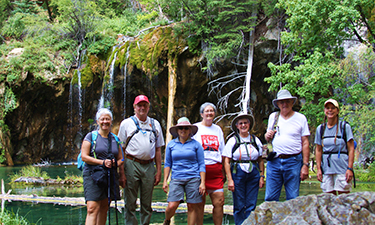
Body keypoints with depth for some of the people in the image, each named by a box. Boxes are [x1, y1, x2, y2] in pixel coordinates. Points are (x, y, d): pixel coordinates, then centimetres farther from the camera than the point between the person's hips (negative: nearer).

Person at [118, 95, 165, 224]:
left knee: (147, 204, 7)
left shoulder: (155, 124, 14)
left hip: (149, 166, 3)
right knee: (130, 204, 1)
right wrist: (121, 172, -7)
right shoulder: (126, 123, 5)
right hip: (132, 164, -2)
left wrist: (159, 170, 8)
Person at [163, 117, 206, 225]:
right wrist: (165, 181, 6)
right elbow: (167, 164, 13)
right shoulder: (171, 144, 10)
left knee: (192, 207, -1)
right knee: (172, 206, -9)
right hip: (176, 179, 1)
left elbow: (201, 165, 4)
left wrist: (202, 183, -3)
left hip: (193, 179, -1)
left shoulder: (196, 144, 5)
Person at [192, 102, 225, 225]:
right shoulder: (195, 128, 7)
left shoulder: (217, 129, 18)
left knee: (219, 202, -4)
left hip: (216, 169, 3)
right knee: (200, 203, -1)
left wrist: (224, 171, 15)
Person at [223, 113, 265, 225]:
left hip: (253, 174, 2)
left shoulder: (256, 140, 10)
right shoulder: (233, 141, 2)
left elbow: (260, 160, 13)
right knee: (239, 206, 0)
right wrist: (230, 180, -9)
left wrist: (262, 176, 4)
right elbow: (226, 161, -2)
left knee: (251, 205, 1)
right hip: (237, 173, -2)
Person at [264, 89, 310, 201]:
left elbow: (305, 143, 2)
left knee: (293, 199, 1)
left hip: (293, 162, -2)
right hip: (274, 161, 3)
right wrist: (267, 136, -1)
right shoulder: (273, 116, 13)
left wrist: (305, 165, -6)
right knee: (270, 198, 1)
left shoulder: (300, 118, 4)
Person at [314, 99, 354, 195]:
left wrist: (350, 168, -10)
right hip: (326, 168, 3)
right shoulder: (320, 129, 9)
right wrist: (318, 169, 5)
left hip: (342, 168, -3)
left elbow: (351, 149, -3)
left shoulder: (345, 127, 0)